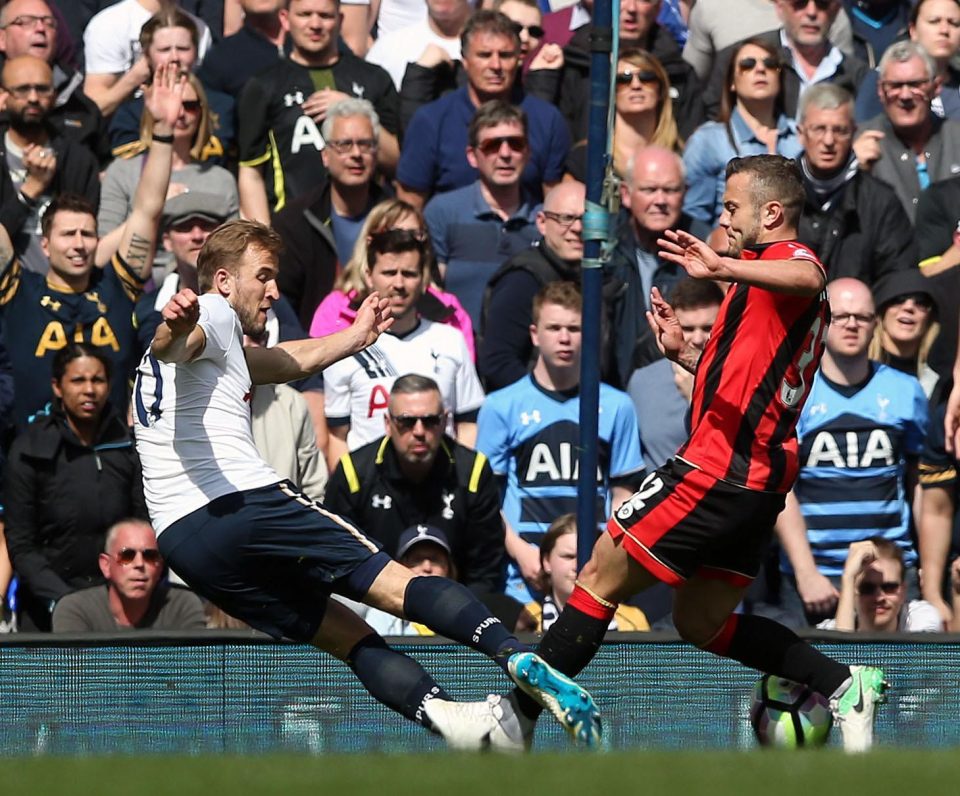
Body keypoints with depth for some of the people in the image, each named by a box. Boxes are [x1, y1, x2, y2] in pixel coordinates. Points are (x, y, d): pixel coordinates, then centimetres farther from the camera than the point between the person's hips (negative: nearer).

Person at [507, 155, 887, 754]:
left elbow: (809, 278, -37)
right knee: (702, 624, 18)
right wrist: (687, 356, 20)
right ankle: (844, 684, 8)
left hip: (719, 470, -10)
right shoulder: (775, 273, 23)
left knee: (601, 579, -2)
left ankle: (514, 717, 2)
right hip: (757, 483, 10)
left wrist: (725, 268, -52)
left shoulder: (786, 257, -9)